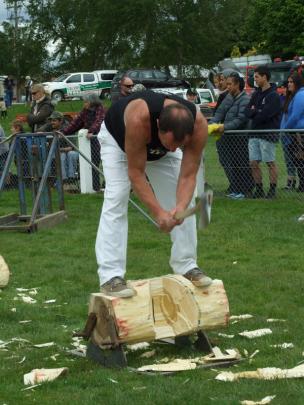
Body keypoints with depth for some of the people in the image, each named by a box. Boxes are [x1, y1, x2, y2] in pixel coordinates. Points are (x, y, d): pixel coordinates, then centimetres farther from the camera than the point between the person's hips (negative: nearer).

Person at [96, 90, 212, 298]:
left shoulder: (198, 125, -36)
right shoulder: (138, 118, -47)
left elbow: (188, 175, -29)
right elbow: (136, 173, -37)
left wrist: (180, 207, -47)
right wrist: (158, 212, -43)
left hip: (159, 151, 4)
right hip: (117, 139, -4)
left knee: (183, 203, -4)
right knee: (115, 202, -19)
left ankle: (187, 267, 9)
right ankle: (110, 276, -19)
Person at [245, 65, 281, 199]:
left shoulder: (273, 96, -9)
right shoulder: (256, 94, 15)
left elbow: (264, 115, -19)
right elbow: (248, 112, 7)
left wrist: (254, 111, -2)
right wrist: (258, 112, -11)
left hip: (268, 134, -7)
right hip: (254, 134, 7)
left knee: (270, 163, 0)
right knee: (254, 163, 6)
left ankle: (272, 190, 7)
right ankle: (259, 189, 15)